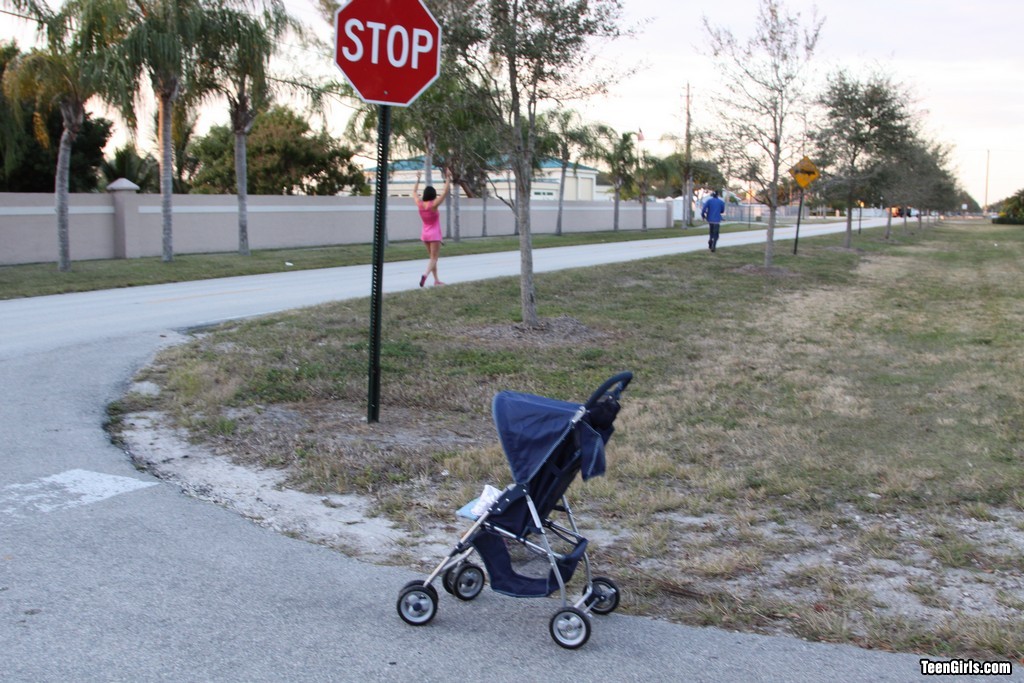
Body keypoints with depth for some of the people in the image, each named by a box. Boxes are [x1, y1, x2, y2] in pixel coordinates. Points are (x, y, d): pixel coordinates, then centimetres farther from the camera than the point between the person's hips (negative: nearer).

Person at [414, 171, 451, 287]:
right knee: (434, 258, -5)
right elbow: (445, 192, -16)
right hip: (434, 235, -6)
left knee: (432, 258, 16)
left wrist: (418, 180, 23)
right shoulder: (434, 204, -17)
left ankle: (436, 280, 17)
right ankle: (425, 275, -29)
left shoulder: (420, 204, -4)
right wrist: (447, 179, -11)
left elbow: (414, 192, 14)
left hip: (425, 235, 6)